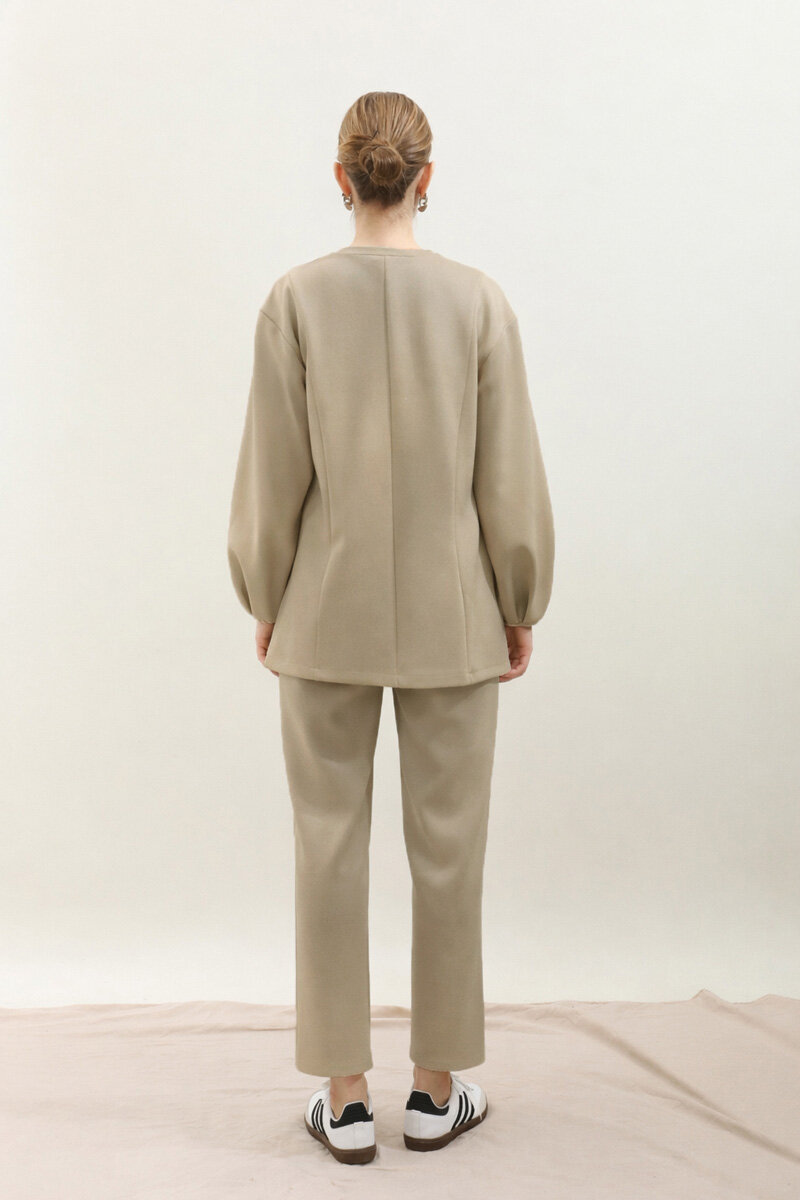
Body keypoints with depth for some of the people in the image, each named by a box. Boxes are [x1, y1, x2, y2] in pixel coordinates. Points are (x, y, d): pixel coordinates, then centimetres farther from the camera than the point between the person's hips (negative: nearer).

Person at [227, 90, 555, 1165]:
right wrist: (520, 605, 8)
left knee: (331, 843, 9)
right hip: (451, 613, 0)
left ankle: (345, 1099, 19)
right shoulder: (478, 299, -6)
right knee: (448, 845, 11)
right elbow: (510, 475, -4)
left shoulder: (296, 299, -7)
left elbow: (273, 472, -5)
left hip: (329, 614, 0)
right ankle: (439, 1090, 23)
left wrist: (266, 602, 8)